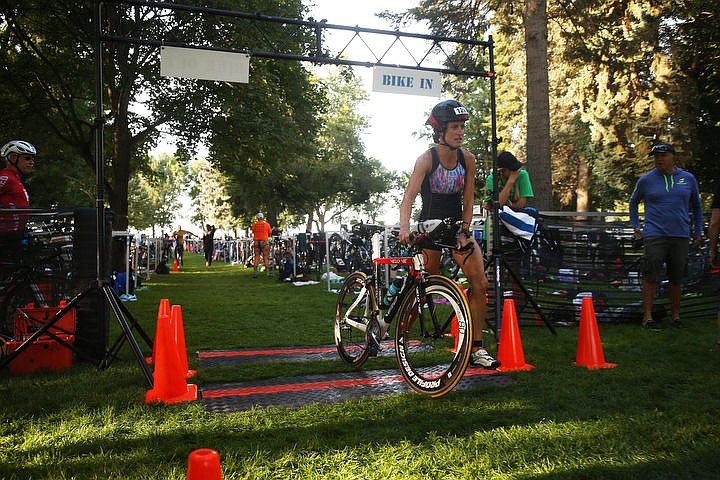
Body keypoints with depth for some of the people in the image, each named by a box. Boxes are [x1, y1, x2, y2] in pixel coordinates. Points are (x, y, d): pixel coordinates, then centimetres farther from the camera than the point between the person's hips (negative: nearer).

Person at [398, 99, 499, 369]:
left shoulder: (467, 159, -2)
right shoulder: (427, 159, -14)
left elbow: (468, 200, 2)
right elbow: (409, 196, -28)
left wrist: (464, 231, -10)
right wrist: (404, 228, -43)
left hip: (457, 226, 4)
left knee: (480, 283, -10)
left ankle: (476, 349, -1)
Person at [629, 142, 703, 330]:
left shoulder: (688, 178, 8)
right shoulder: (646, 180, 3)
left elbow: (697, 206, 19)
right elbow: (633, 202, 18)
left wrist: (698, 231, 15)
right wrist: (635, 226, 11)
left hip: (681, 237, 2)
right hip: (654, 235, -2)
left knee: (677, 278, 8)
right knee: (651, 277, -6)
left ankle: (675, 315, 20)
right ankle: (647, 317, -1)